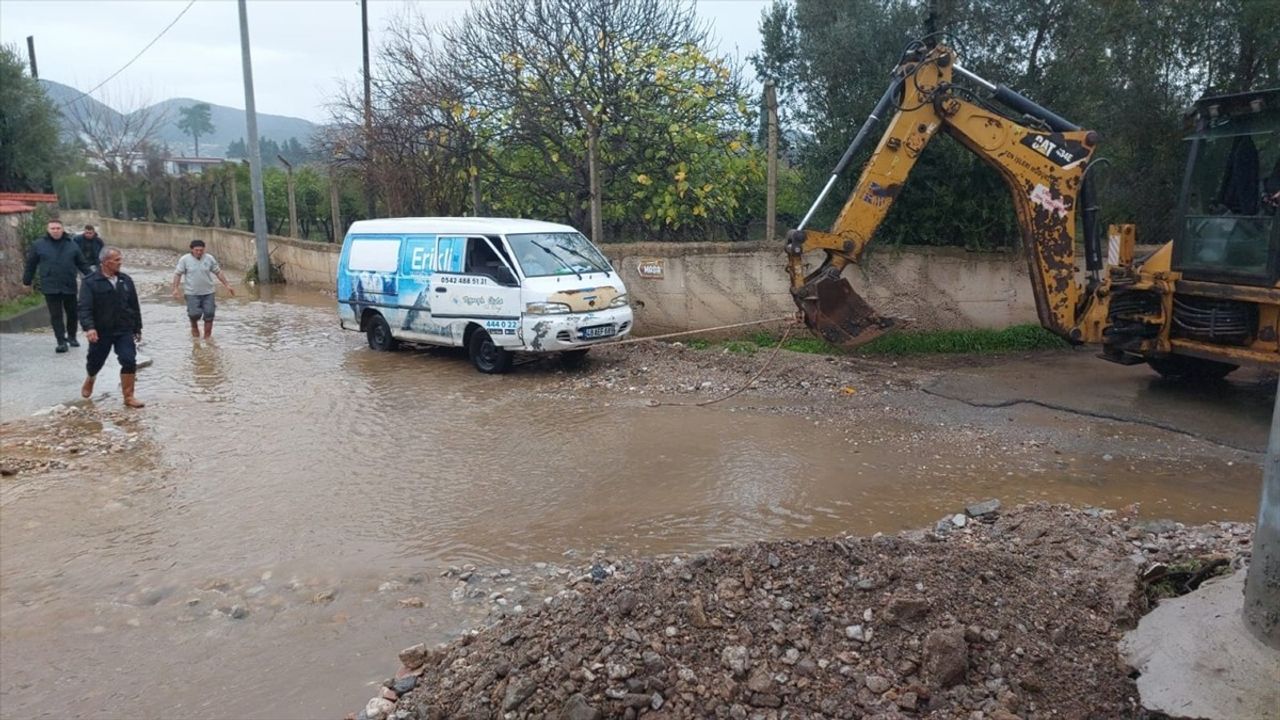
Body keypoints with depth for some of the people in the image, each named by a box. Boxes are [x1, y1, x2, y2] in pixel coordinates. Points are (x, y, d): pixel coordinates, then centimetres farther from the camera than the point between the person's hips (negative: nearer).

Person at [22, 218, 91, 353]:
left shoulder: (72, 244, 5)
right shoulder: (38, 245, 2)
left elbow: (82, 263, 10)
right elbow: (31, 265, 9)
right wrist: (27, 281, 11)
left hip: (69, 286, 2)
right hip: (50, 288, -1)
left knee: (72, 313, 11)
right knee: (56, 315, -2)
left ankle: (71, 337, 28)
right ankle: (61, 341, 0)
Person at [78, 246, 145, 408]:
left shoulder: (126, 280, 4)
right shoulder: (90, 282, -9)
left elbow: (134, 306, 11)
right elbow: (84, 308, -17)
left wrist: (137, 328, 13)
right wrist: (89, 327, -32)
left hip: (124, 331, 2)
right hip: (100, 332, -2)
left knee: (129, 361, -10)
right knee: (95, 361, 15)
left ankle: (128, 397, -2)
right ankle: (90, 380, 50)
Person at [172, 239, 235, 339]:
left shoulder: (209, 258, 1)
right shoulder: (185, 259, -5)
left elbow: (218, 272, 8)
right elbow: (177, 274, -2)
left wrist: (227, 285, 6)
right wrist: (175, 289, -11)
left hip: (208, 292, 2)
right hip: (192, 293, -2)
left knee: (209, 314, 0)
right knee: (194, 314, -10)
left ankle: (207, 337, 14)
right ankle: (194, 327, 24)